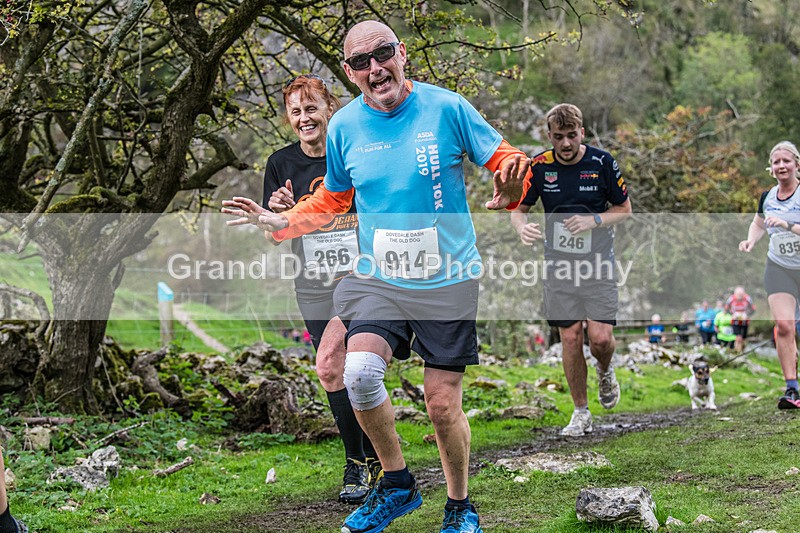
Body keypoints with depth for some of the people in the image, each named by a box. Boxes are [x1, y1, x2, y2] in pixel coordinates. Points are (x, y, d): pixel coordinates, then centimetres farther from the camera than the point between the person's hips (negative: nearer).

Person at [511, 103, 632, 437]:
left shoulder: (602, 162, -6)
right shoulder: (539, 166, -3)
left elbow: (624, 210, 2)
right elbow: (518, 209, 6)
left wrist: (594, 221, -16)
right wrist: (523, 227, -18)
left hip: (598, 262, -1)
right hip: (559, 263, 1)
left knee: (601, 338, -10)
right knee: (571, 338, -1)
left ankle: (605, 371, 27)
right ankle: (581, 412, 14)